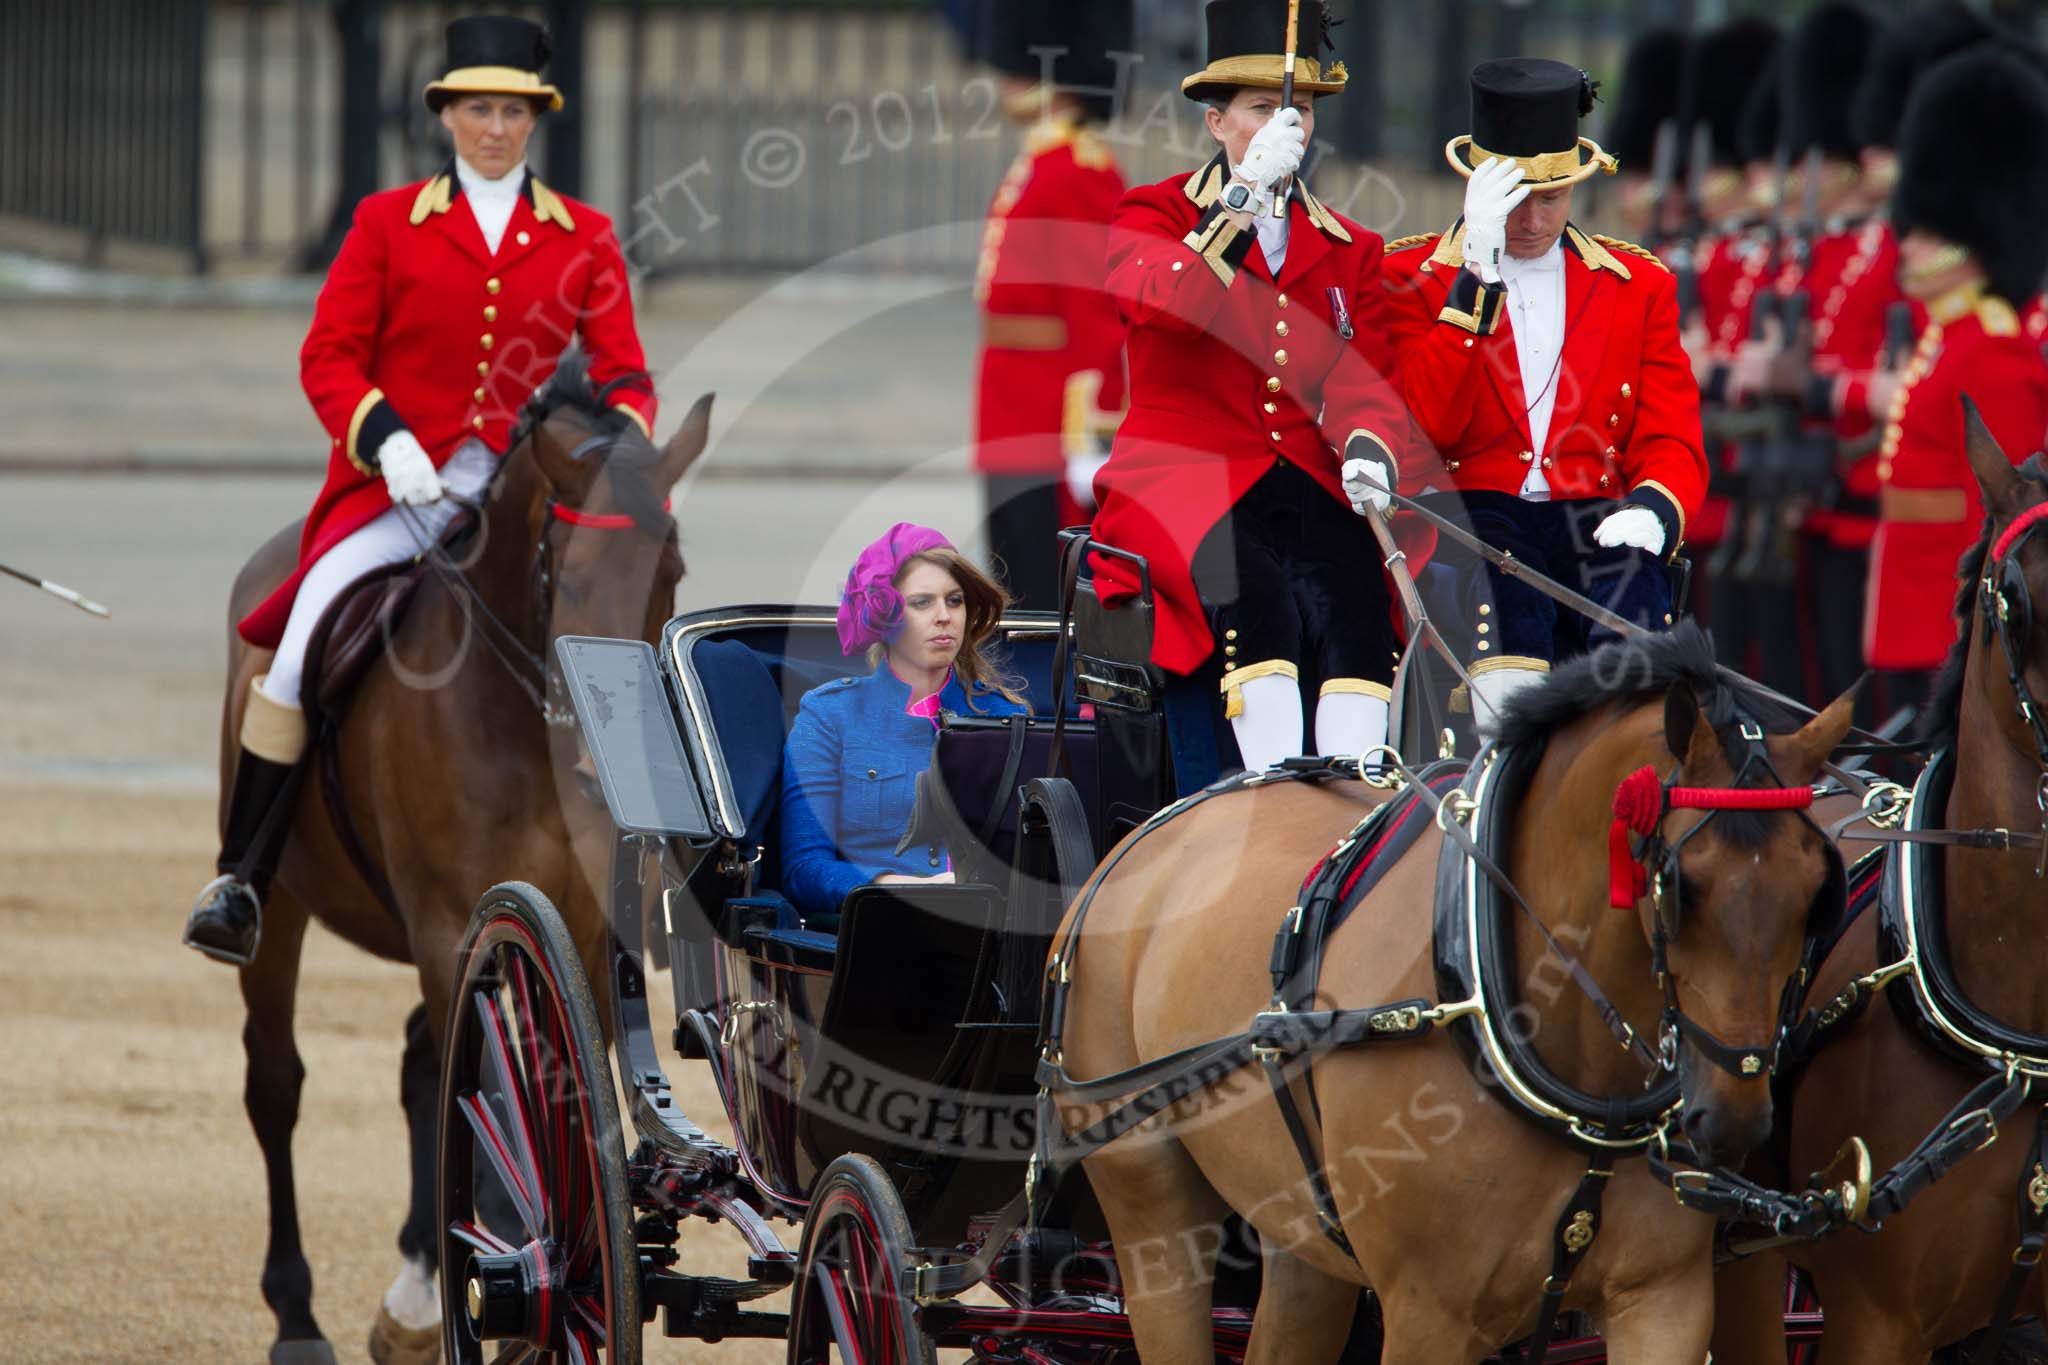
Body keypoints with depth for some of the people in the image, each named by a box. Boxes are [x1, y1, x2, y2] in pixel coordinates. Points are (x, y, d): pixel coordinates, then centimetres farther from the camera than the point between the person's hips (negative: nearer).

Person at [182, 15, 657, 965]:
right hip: (396, 487, -2)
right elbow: (328, 355, 2)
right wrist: (385, 440, -15)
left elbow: (621, 370, 7)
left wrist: (621, 439, -16)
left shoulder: (584, 237, 11)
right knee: (305, 647, -21)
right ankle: (240, 883, -13)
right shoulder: (388, 224, 7)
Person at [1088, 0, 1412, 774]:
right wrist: (1247, 194, -17)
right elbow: (1163, 306, -13)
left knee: (1355, 605, -29)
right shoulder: (1154, 217, 9)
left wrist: (1370, 447, -14)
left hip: (1311, 486, 3)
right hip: (1186, 479, -3)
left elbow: (1365, 374, 9)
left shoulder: (1349, 251, 21)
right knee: (1255, 596, -34)